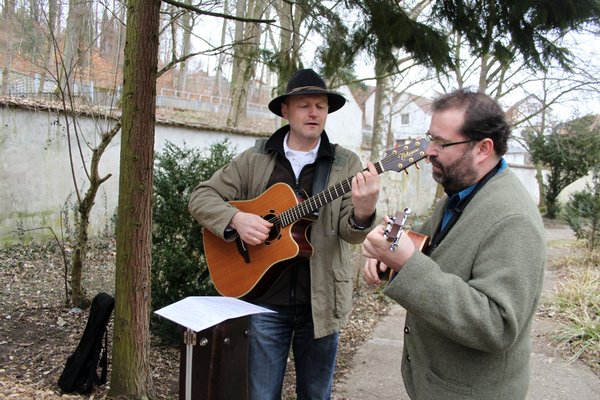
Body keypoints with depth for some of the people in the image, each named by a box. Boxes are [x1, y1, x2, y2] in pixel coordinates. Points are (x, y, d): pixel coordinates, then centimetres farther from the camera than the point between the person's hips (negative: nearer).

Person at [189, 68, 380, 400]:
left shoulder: (346, 165, 0)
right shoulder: (255, 159, 2)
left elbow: (351, 233, -8)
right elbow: (201, 197, 4)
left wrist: (362, 213, -32)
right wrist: (236, 218, -16)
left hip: (321, 302, 1)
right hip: (265, 298, 0)